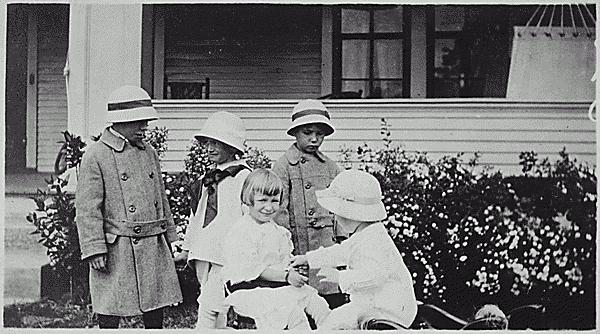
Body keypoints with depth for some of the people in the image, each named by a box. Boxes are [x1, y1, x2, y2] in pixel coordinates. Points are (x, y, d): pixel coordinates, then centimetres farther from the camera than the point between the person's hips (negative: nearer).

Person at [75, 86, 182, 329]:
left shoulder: (149, 153, 12)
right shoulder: (96, 157, -8)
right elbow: (87, 209, -11)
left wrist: (169, 238, 18)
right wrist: (95, 250, -16)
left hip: (154, 247, 6)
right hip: (117, 250, -6)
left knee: (155, 310, 12)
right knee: (109, 316, 3)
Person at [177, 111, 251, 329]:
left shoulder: (244, 177, -7)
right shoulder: (208, 179, 18)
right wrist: (188, 246, 24)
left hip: (226, 254, -8)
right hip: (203, 253, 8)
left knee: (209, 307, -13)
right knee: (214, 309, 11)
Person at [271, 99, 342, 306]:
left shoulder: (330, 167, 13)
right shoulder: (283, 166, -1)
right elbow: (280, 212, -5)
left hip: (330, 248, 4)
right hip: (301, 249, -4)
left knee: (334, 304, 3)